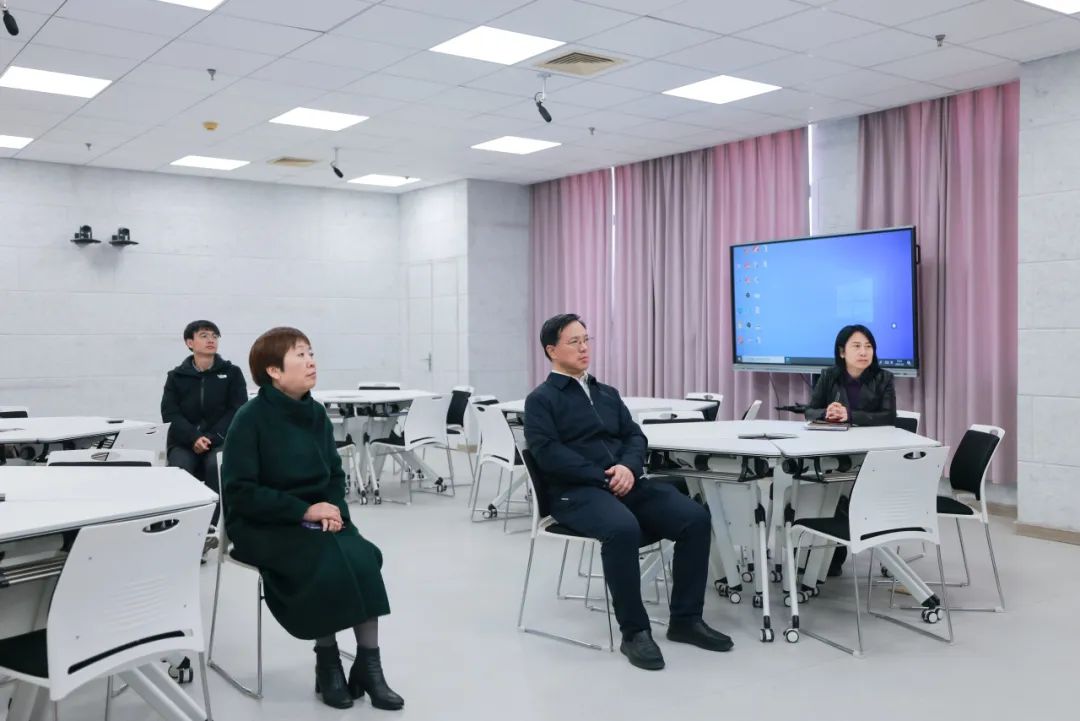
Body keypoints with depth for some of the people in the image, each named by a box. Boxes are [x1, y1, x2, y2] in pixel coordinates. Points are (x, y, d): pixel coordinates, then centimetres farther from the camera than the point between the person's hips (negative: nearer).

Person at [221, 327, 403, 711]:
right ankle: (328, 662, -9)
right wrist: (304, 510, -21)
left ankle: (368, 664, -16)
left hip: (315, 518, 5)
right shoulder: (250, 419, -13)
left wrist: (334, 508, -9)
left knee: (363, 556, -22)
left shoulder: (316, 414, 4)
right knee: (326, 562, -29)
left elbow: (335, 475, 13)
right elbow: (239, 493, -17)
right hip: (261, 525, -5)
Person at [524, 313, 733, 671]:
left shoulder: (607, 393, 24)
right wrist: (604, 478, -16)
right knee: (622, 529, -37)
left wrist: (628, 468, -9)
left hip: (626, 484, 6)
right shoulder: (541, 399, 4)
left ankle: (685, 619, -5)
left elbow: (635, 437, 15)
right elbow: (549, 454, -10)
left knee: (695, 518, -16)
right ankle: (634, 631, -23)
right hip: (577, 492, -6)